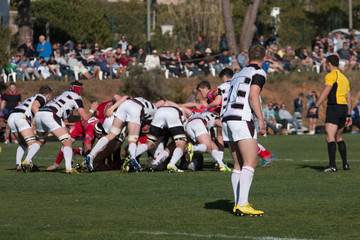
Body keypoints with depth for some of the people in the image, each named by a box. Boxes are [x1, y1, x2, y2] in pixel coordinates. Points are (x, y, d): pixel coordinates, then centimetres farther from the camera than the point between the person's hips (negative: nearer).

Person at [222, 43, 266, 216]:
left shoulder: (239, 74, 24)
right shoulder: (259, 73, 1)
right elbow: (253, 95, -14)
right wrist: (261, 120, -15)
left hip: (227, 118, 8)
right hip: (242, 120, -8)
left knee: (238, 165, 10)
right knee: (250, 163, -11)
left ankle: (238, 205, 6)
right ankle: (242, 204, -22)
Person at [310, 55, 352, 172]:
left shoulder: (331, 75, -4)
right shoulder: (344, 77, 21)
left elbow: (326, 92, -16)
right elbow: (349, 98, 21)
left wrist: (315, 107, -19)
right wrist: (349, 115, 24)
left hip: (334, 107, -8)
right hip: (344, 108, 8)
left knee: (330, 137, -14)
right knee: (339, 137, 21)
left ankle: (332, 165, -25)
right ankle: (345, 164, 22)